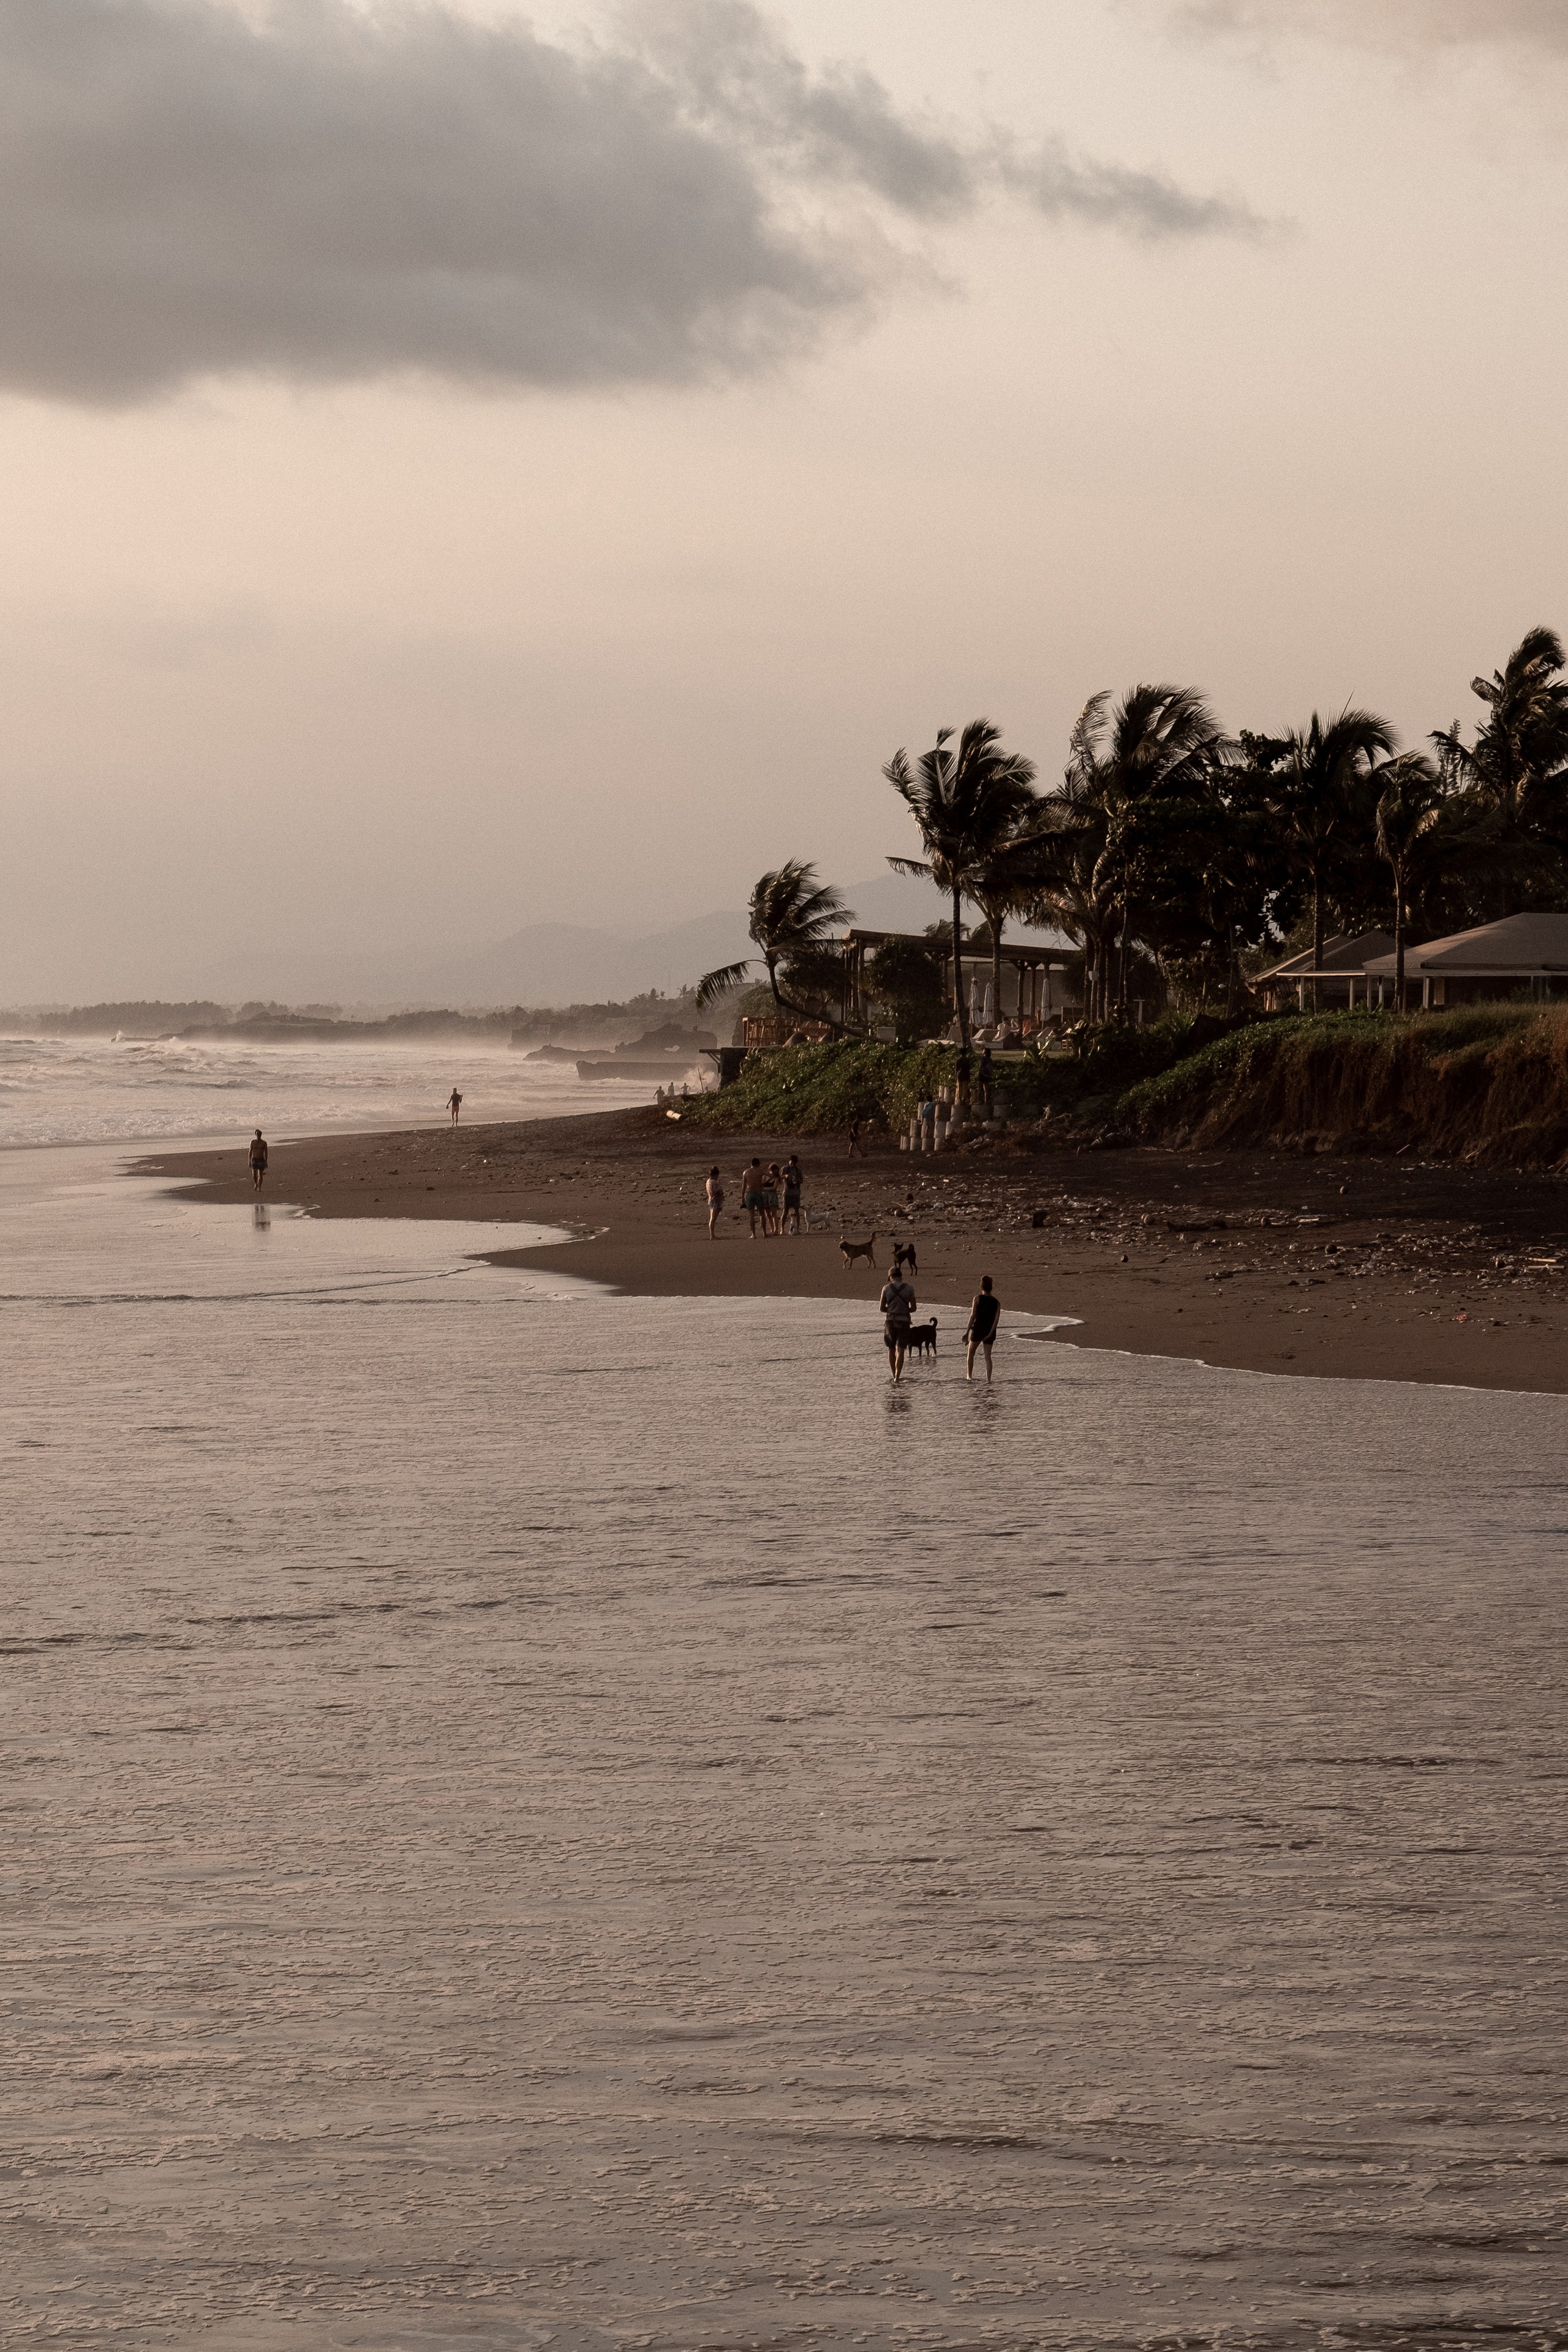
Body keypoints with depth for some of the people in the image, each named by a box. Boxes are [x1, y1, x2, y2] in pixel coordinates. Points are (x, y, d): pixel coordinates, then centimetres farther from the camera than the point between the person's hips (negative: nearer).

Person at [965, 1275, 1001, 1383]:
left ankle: (969, 1375, 6)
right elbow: (997, 1319, -7)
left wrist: (967, 1332, -8)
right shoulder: (996, 1302, 1)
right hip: (990, 1331, 3)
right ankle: (988, 1379, 4)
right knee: (988, 1356, 9)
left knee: (971, 1353, 15)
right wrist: (991, 1334, -9)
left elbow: (973, 1316, -11)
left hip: (977, 1330, -2)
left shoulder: (978, 1298, -7)